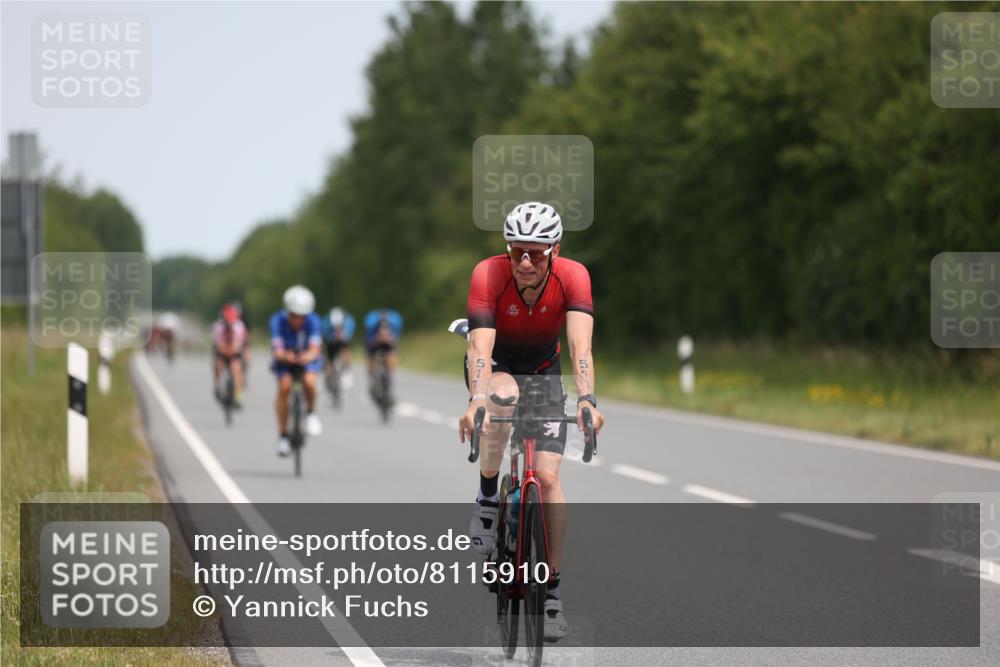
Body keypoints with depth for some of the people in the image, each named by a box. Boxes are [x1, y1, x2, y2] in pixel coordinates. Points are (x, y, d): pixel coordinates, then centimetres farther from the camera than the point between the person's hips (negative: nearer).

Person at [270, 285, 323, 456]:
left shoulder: (312, 320, -27)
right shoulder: (278, 320, -28)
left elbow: (314, 349, -35)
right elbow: (277, 351, -35)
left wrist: (308, 357, -59)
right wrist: (285, 356, -58)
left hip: (307, 358, 0)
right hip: (285, 358, 0)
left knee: (309, 382, -30)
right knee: (284, 387, -25)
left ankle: (311, 413, 2)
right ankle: (283, 435, -13)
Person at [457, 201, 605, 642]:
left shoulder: (572, 276, -26)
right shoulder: (488, 275, -29)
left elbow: (580, 346, -36)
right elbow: (480, 346, -38)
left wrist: (587, 399, -53)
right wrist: (476, 401, -55)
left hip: (543, 371, 1)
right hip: (495, 367, -1)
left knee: (548, 477, -12)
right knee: (503, 396, -38)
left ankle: (552, 592, -2)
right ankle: (487, 497, -15)